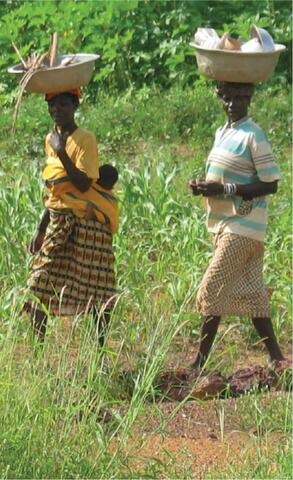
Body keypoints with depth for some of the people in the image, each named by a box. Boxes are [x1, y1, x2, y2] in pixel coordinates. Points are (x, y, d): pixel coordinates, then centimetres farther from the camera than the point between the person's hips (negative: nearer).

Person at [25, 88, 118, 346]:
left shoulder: (84, 139, -10)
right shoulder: (51, 140, 13)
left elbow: (84, 185, -20)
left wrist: (62, 153, -25)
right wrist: (41, 229, 18)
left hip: (85, 223, -7)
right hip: (58, 223, 7)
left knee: (96, 292, -2)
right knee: (38, 287, 0)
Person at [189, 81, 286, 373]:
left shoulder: (253, 136, -13)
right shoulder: (222, 133, 13)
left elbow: (270, 184, -16)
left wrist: (222, 189, -22)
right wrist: (202, 186, 1)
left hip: (242, 227, -9)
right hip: (224, 224, 9)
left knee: (211, 290, -10)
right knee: (250, 293, 10)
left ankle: (200, 361, -6)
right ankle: (276, 358, 14)